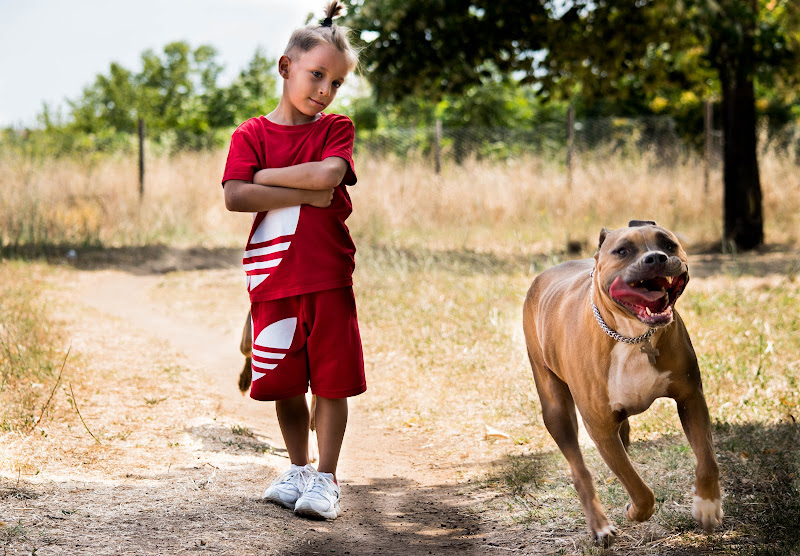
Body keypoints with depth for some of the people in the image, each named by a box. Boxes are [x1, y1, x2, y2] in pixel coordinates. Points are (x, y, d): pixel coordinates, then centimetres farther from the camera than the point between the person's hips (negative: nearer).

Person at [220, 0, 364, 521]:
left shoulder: (337, 128, 5)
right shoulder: (251, 134, 5)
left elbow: (327, 173, -16)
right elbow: (235, 197, -11)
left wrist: (265, 174, -8)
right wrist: (306, 196, -14)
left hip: (328, 275, -1)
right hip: (273, 277, 1)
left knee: (332, 379, 2)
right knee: (284, 381, 8)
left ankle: (326, 477, 12)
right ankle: (298, 468, 25)